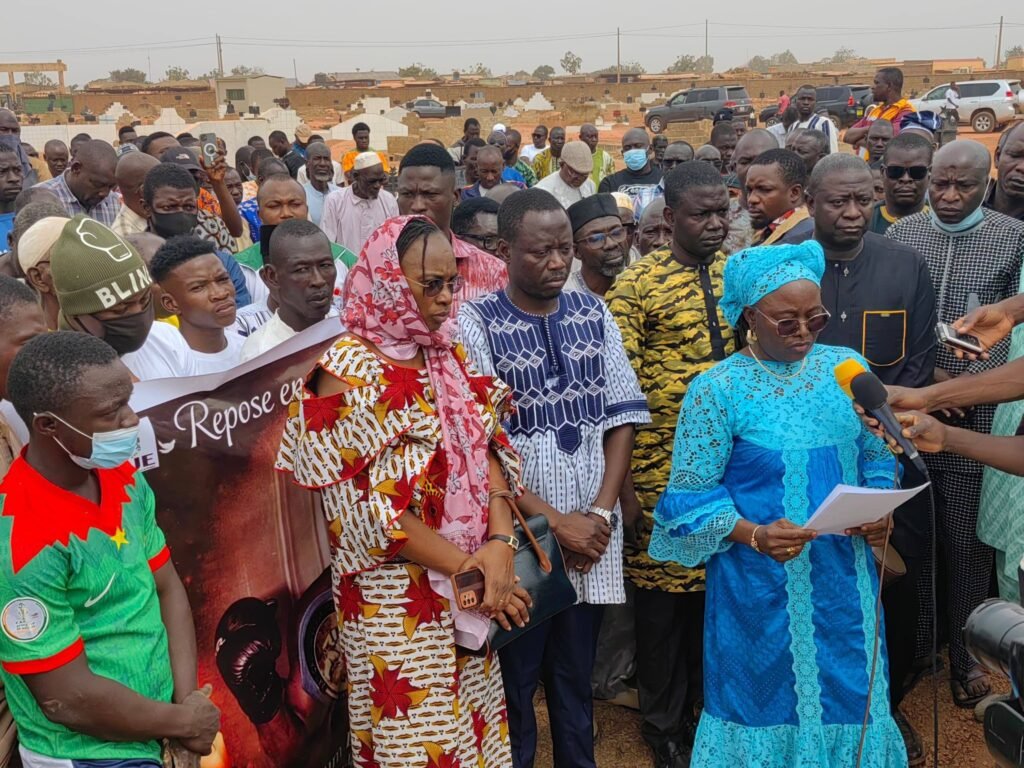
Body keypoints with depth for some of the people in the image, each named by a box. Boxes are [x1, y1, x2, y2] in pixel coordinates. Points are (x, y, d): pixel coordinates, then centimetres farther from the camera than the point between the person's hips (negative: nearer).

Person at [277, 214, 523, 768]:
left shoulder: (449, 355, 6)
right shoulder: (347, 370, -14)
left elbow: (489, 450, 2)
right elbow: (363, 509, -16)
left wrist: (498, 544, -15)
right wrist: (465, 568, -16)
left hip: (472, 584, 6)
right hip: (396, 594, -6)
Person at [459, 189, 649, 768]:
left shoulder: (594, 313, 5)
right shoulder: (476, 323, -9)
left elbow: (622, 416, 5)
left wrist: (602, 511, -6)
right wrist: (553, 521, -13)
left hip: (592, 533, 4)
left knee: (576, 676, 17)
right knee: (515, 681, 11)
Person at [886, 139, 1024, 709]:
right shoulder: (900, 236, 4)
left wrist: (958, 386, -13)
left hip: (977, 419, -2)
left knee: (969, 542, 7)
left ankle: (967, 655, 25)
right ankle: (915, 642, 30)